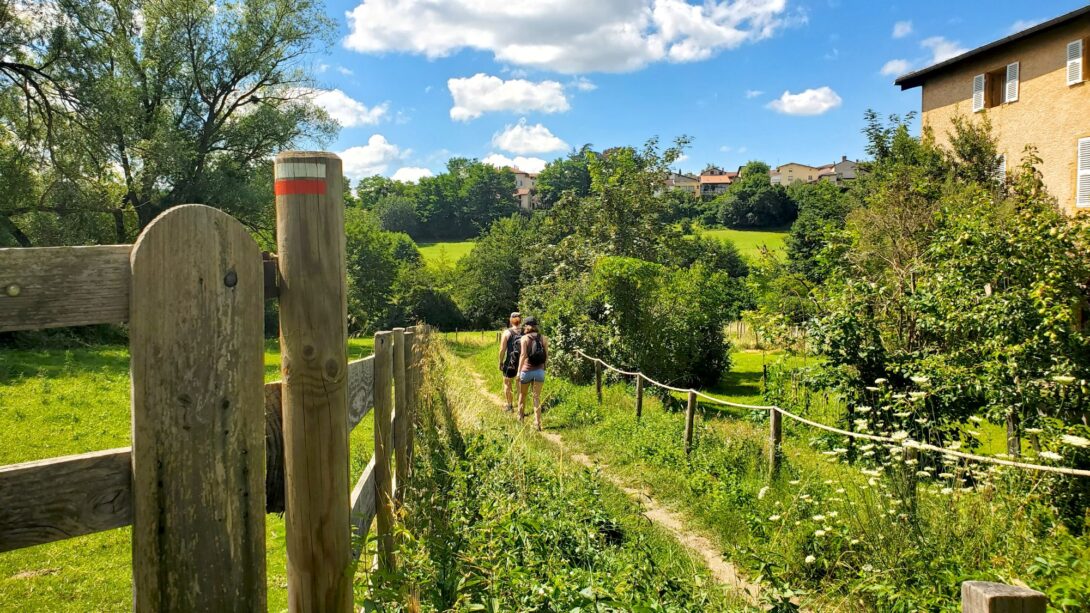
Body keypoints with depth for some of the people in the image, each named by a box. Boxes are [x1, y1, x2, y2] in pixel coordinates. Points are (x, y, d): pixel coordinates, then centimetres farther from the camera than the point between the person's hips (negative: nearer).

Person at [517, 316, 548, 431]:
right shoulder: (542, 338, 3)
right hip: (540, 371, 2)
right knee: (537, 397, 4)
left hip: (526, 370, -2)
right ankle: (537, 423, -3)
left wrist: (519, 371, -13)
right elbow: (547, 356, 4)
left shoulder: (524, 338, -6)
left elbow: (523, 355, -15)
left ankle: (520, 416, 37)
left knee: (522, 395, 19)